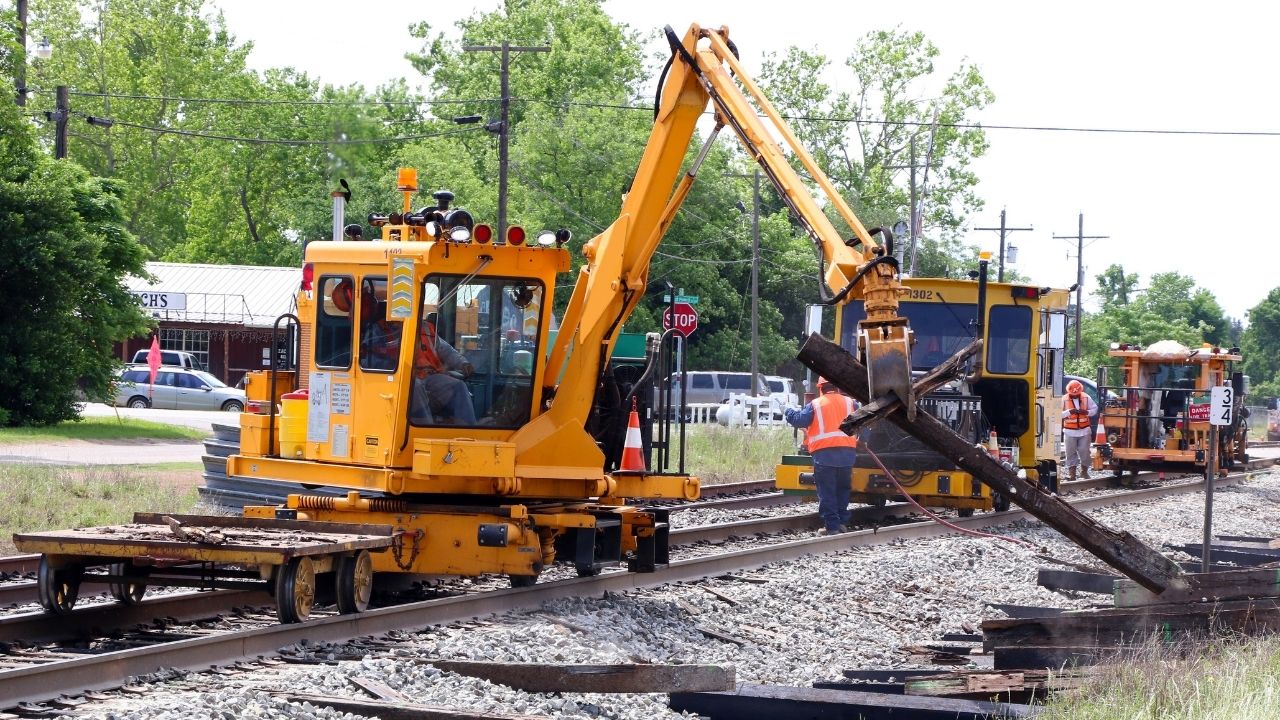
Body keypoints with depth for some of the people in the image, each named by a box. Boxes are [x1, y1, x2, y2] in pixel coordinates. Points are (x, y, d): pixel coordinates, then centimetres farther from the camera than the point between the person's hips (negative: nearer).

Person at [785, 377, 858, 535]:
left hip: (824, 453, -3)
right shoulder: (850, 403, 10)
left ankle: (832, 525, -4)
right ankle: (843, 521, 15)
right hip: (847, 452, 3)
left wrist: (788, 412, 19)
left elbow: (799, 420, 0)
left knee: (826, 492, 0)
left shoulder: (815, 405, 0)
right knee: (843, 490, 17)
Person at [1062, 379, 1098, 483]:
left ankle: (1085, 471, 19)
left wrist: (1087, 412, -14)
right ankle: (1071, 473, 7)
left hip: (1084, 431, 1)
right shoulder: (1064, 399, -7)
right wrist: (1069, 412, -22)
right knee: (1071, 452, 1)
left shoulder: (1086, 397, -1)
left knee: (1084, 451, 3)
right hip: (1070, 431, -1)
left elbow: (1095, 409, 6)